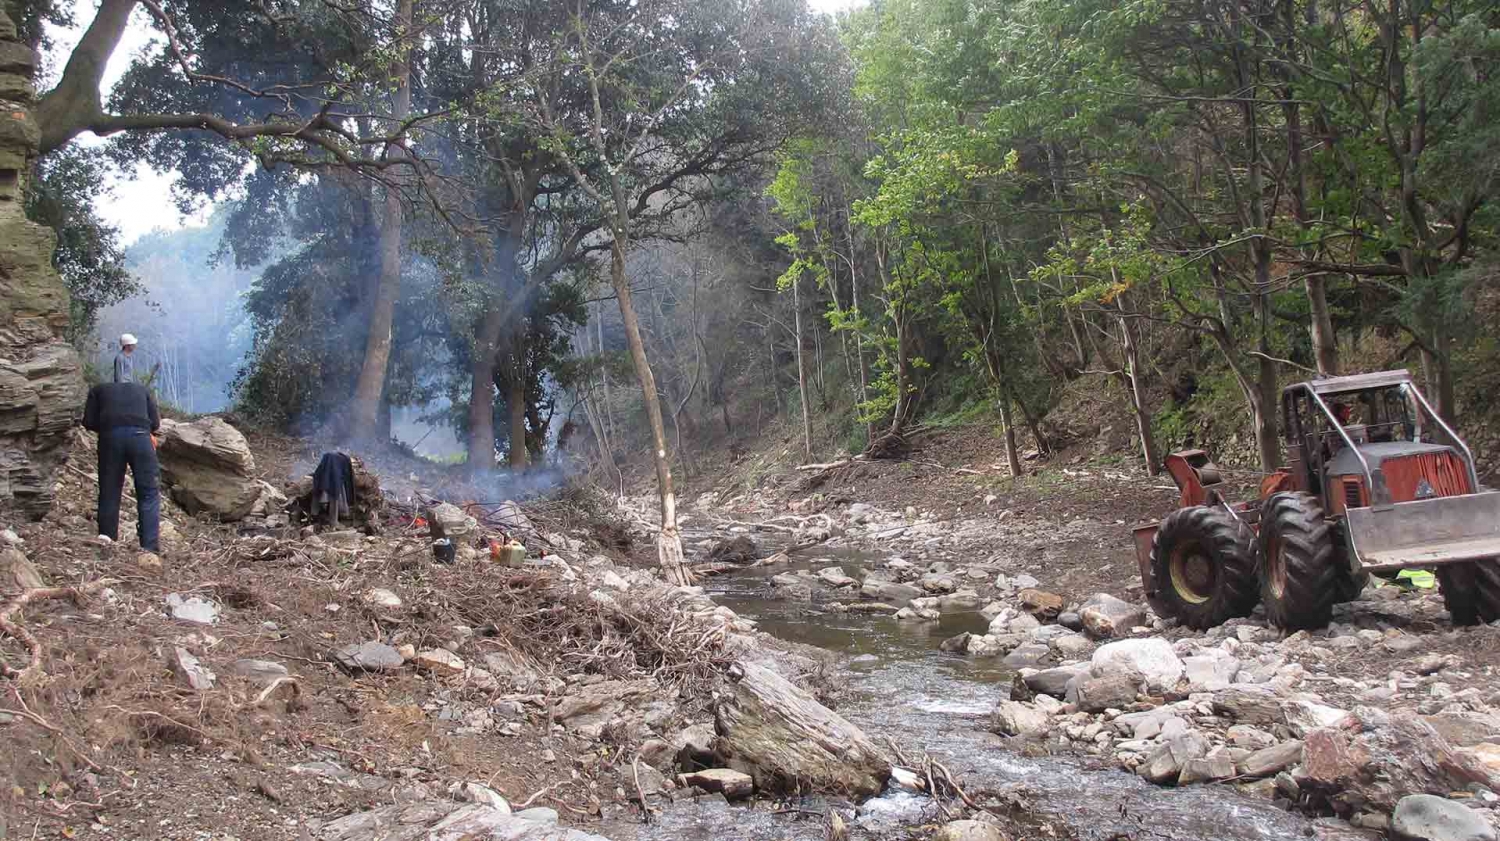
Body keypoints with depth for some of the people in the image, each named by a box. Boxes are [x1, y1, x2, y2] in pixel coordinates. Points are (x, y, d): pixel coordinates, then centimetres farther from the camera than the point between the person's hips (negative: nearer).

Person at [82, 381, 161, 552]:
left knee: (109, 492, 13)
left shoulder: (98, 390, 28)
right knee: (149, 493, 4)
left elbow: (88, 422, 15)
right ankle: (150, 546, -4)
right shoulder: (143, 390, 30)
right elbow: (155, 423, 16)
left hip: (110, 435, 0)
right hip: (140, 435, 0)